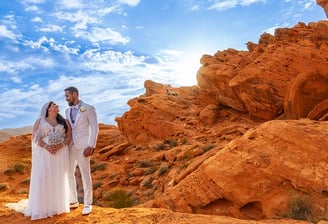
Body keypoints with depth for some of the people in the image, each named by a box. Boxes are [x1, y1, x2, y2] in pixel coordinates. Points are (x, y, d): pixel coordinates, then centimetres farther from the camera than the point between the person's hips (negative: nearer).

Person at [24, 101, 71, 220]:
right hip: (44, 154, -2)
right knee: (43, 178, -5)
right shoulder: (40, 120, 6)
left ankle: (58, 205, 15)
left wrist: (61, 145, -13)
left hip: (60, 154, 2)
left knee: (58, 179, 4)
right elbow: (35, 136, -3)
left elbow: (69, 136, 5)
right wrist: (46, 147, -17)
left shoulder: (64, 121, 11)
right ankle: (42, 207, 5)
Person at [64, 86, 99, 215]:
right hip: (70, 146, 7)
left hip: (83, 146, -6)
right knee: (69, 173, 10)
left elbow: (95, 128, -10)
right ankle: (73, 201, 23)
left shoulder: (88, 108, -7)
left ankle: (87, 204, 10)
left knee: (85, 175, -2)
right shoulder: (68, 111, 13)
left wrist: (91, 146, -18)